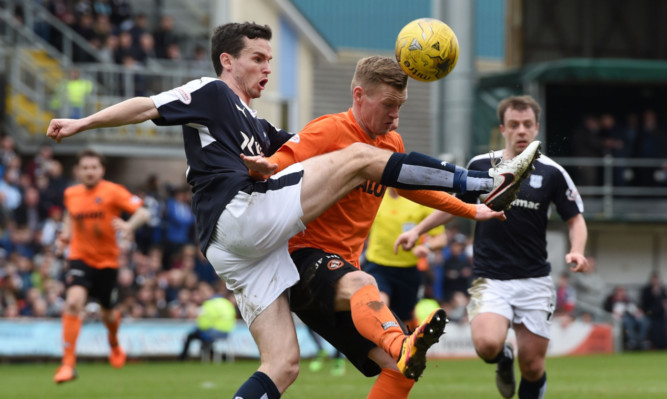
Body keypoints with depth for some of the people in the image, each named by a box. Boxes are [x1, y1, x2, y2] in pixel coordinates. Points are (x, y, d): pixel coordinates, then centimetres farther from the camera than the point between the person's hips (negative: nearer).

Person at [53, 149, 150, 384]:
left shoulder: (112, 191, -10)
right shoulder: (71, 194, 3)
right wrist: (65, 237, 4)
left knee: (107, 313, 13)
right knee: (73, 302, -24)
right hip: (80, 257, 1)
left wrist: (129, 225, -38)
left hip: (107, 260, -1)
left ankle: (114, 344, 52)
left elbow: (143, 213, -17)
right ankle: (68, 363, -23)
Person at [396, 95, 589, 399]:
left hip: (534, 282, 0)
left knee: (532, 367, -3)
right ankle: (504, 359, 11)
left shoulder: (551, 173, -1)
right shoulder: (481, 165, 3)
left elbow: (575, 219, 6)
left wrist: (577, 251, -14)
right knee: (487, 344, -25)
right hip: (490, 280, 0)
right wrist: (417, 230, 14)